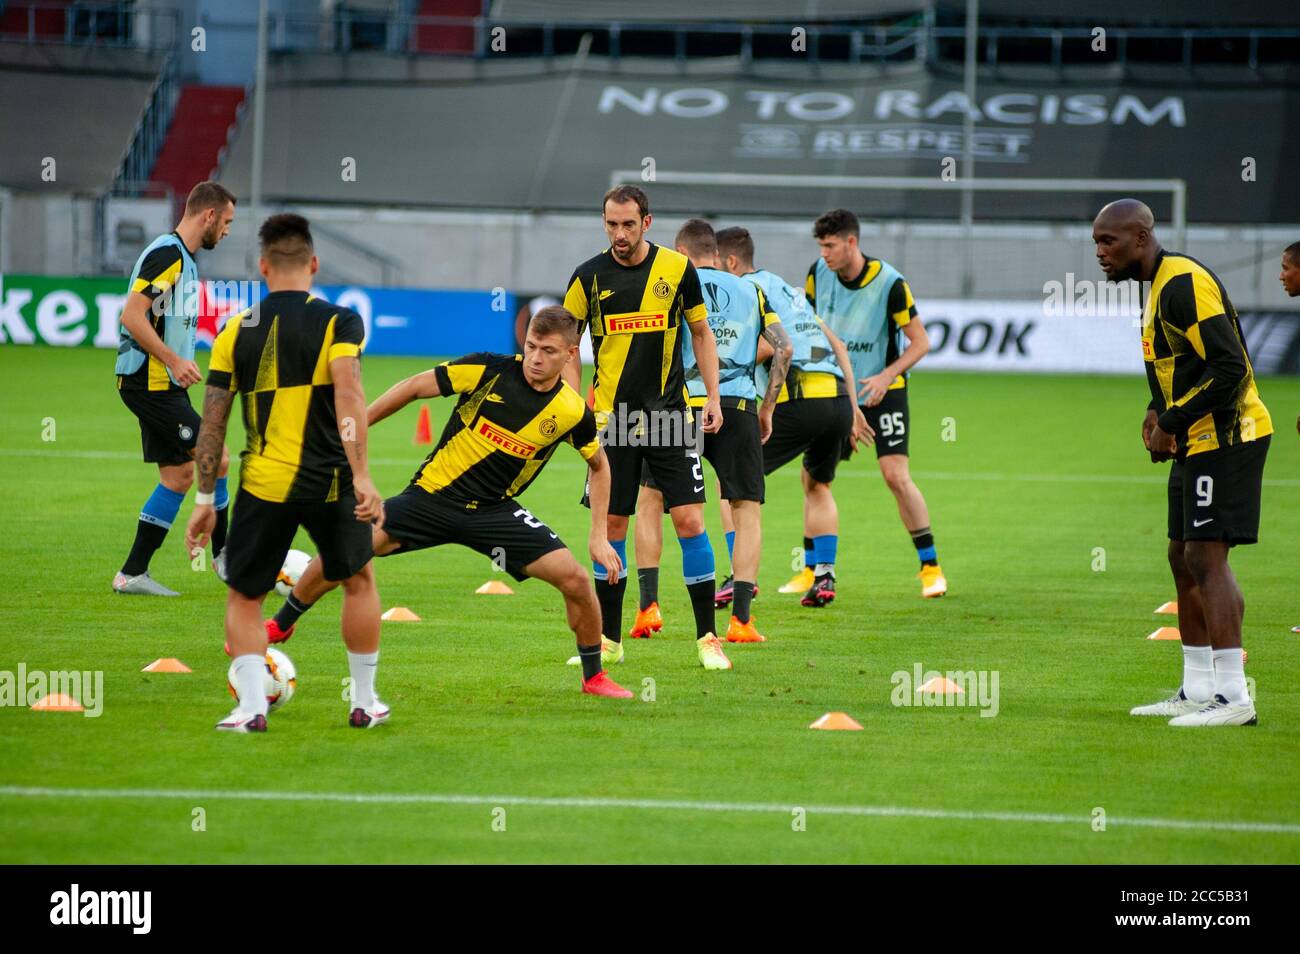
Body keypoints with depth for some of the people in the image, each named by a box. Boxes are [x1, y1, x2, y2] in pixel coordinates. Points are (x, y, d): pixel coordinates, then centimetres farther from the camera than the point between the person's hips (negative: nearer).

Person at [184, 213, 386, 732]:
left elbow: (211, 422, 4)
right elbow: (348, 393, -18)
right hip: (330, 482, 0)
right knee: (359, 579, 23)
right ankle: (364, 703, 27)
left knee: (244, 597, 15)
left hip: (263, 485, 0)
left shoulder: (237, 331, 4)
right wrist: (362, 476, -22)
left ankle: (251, 706, -2)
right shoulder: (339, 322, -3)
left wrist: (205, 501, 11)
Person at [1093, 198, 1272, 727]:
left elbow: (1229, 366, -24)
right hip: (1198, 441, 11)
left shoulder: (1184, 283, -18)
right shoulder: (1159, 284, 15)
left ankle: (1233, 697, -17)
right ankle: (1197, 692, 20)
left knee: (1206, 556, -15)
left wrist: (1171, 423, -18)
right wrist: (1158, 411, 7)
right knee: (1183, 559, 13)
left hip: (1225, 435, -11)